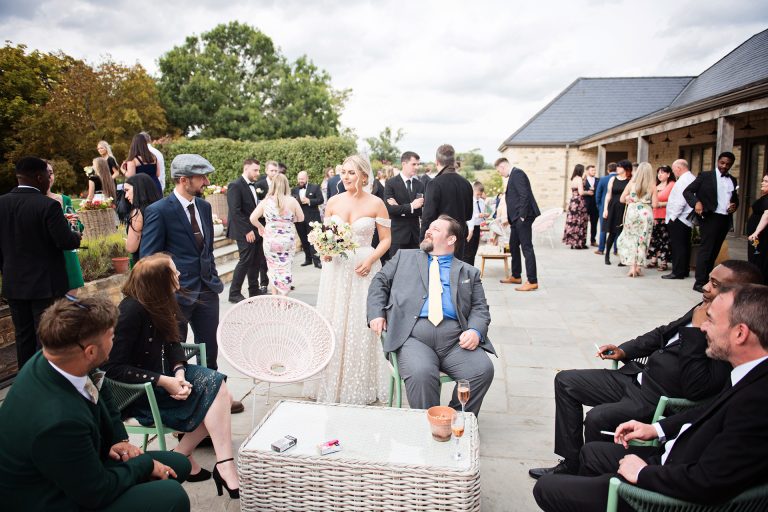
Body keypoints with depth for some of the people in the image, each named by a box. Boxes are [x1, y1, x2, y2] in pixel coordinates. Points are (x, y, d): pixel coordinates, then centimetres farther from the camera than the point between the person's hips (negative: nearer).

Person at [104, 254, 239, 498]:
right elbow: (114, 368, -22)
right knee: (215, 391, -19)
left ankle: (182, 454, -2)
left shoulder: (159, 304, 2)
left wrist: (179, 372, -16)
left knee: (219, 391, -12)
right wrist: (164, 382, -25)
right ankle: (224, 467, -15)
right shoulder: (131, 311, -22)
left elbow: (173, 344, 5)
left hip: (163, 374, 8)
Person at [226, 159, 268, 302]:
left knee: (256, 262, 10)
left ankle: (254, 291, 21)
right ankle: (234, 293, 6)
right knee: (245, 261, -6)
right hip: (245, 233, -7)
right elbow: (235, 211, -16)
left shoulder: (254, 186, 14)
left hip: (256, 231, 7)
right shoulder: (235, 186, -10)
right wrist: (247, 230, -18)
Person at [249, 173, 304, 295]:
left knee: (273, 268, 17)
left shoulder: (266, 201, -4)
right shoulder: (292, 201, -6)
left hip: (270, 239, 2)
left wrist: (260, 227, 11)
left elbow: (253, 218, -6)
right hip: (287, 240, -1)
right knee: (285, 269, 6)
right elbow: (301, 218, 3)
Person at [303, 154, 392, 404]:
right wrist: (325, 251, -8)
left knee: (361, 326, 1)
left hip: (363, 269, -3)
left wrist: (370, 260, -15)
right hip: (335, 268, 3)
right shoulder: (333, 202, 5)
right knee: (332, 325, 7)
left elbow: (386, 239, 0)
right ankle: (331, 382, 22)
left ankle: (360, 386, 18)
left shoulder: (376, 203, -3)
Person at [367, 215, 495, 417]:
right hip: (413, 335, -1)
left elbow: (480, 308, 15)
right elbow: (380, 282, 21)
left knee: (483, 369, -24)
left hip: (455, 339, 2)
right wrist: (376, 313, 3)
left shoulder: (469, 272, 22)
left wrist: (475, 331, -7)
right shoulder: (404, 257, 24)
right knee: (421, 373, -32)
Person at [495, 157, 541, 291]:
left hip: (523, 217, -10)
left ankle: (532, 281, -6)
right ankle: (516, 276, 28)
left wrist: (522, 216, -20)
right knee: (513, 246, 17)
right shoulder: (513, 175, 19)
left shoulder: (517, 173, -11)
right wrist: (509, 218, 21)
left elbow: (524, 195, -19)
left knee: (527, 247, -8)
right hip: (516, 218, 10)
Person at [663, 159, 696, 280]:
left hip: (678, 219, -10)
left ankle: (677, 272, -3)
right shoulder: (692, 179, 15)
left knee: (677, 246, -5)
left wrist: (673, 217, -15)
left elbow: (680, 202, -22)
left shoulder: (682, 181, -15)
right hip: (687, 219, 10)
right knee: (685, 245, 14)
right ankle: (685, 270, 21)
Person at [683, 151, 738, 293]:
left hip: (725, 219, 5)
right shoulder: (706, 176, -1)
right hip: (710, 217, -5)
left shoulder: (733, 180, 15)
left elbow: (735, 198, 25)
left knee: (714, 251, 9)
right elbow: (687, 191, -6)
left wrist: (734, 205, 1)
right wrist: (696, 202, -23)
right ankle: (699, 282, -5)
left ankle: (707, 279, 15)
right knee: (706, 249, -7)